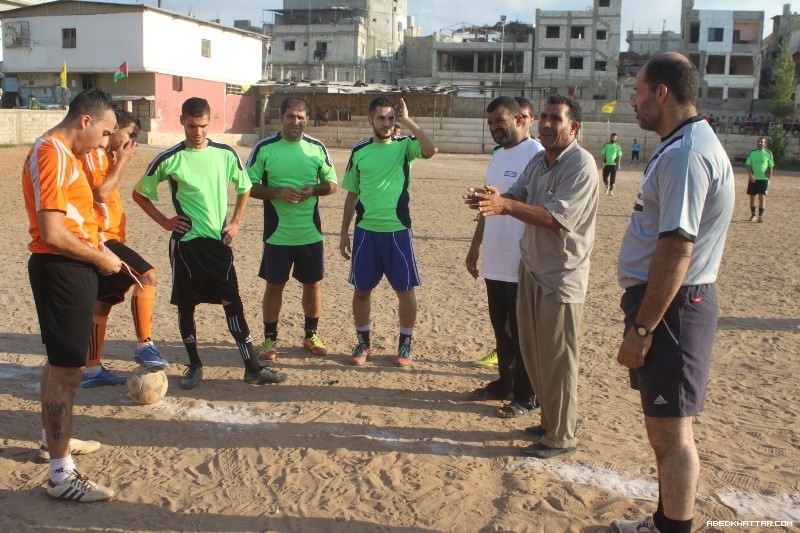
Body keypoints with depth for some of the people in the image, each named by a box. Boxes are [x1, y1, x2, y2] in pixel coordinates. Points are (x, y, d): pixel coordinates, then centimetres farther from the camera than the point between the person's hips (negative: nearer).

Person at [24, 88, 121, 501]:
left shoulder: (63, 153, 14)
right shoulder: (52, 154, -19)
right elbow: (52, 234, -25)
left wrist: (98, 253, 9)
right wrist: (101, 258, -14)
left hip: (69, 268, 11)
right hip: (61, 271, -11)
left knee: (60, 363, 22)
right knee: (66, 369, -6)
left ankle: (56, 439, 39)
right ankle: (61, 475, 1)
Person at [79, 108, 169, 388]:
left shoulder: (104, 155, 18)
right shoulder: (92, 153, -12)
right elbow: (100, 192, -22)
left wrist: (117, 161, 10)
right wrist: (122, 162, -12)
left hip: (106, 237, 11)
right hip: (100, 237, -11)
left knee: (102, 303, 12)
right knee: (146, 275, -20)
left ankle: (92, 370, 19)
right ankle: (144, 345, -14)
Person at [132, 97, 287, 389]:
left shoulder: (226, 154, 0)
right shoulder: (169, 159, -5)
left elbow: (244, 189, 15)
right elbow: (139, 193, 7)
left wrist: (235, 222, 3)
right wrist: (164, 221, -2)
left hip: (219, 241, 1)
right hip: (185, 242, -1)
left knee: (233, 303, 0)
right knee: (186, 305, 6)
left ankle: (253, 368, 5)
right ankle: (194, 366, 22)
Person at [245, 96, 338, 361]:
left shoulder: (317, 148, 2)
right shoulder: (264, 148, -5)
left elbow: (331, 184, 9)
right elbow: (248, 187, -4)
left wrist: (314, 189, -12)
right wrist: (278, 193, -19)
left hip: (310, 233, 2)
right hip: (277, 233, -2)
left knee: (313, 283, 10)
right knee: (274, 285, 6)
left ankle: (311, 335, 28)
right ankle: (270, 339, 20)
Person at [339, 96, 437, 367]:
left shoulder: (404, 146, -1)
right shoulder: (359, 151, 5)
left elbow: (431, 149, -24)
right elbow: (352, 195, 10)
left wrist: (407, 120, -18)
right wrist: (344, 232, 8)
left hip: (398, 230, -2)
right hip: (365, 230, 2)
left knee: (405, 289, 4)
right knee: (361, 290, 8)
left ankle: (405, 345, 20)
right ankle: (363, 343, 24)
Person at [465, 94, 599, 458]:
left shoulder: (580, 164, -16)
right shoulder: (538, 161, 11)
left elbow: (558, 218, -26)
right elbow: (515, 197, 8)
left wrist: (505, 205, -34)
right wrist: (487, 199, -15)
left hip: (561, 277, -9)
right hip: (532, 268, 9)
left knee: (556, 360, 0)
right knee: (531, 350, 17)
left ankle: (561, 437, 14)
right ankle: (553, 419, 34)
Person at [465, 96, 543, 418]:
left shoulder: (535, 154, -14)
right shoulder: (498, 155, 14)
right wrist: (475, 246, 20)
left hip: (523, 264, -8)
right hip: (495, 262, 8)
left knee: (522, 332, 2)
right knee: (501, 328, 18)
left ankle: (525, 397, 14)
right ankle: (505, 383, 32)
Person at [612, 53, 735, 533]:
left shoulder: (687, 153, -19)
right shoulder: (683, 145, 14)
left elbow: (677, 248, -25)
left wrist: (641, 328, -22)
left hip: (672, 304, -11)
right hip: (670, 300, 11)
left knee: (671, 428, -2)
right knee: (662, 425, 21)